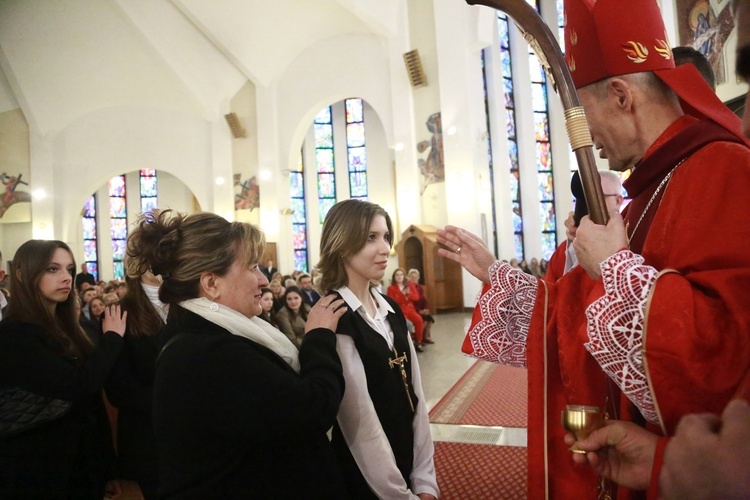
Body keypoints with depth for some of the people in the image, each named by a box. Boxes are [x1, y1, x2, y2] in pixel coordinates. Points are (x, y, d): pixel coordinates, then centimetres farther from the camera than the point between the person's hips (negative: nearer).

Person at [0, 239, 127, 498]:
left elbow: (92, 402, 8)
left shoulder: (65, 328, 6)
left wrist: (106, 468, 11)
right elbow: (76, 386, -31)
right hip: (38, 474, -7)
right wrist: (112, 337, -15)